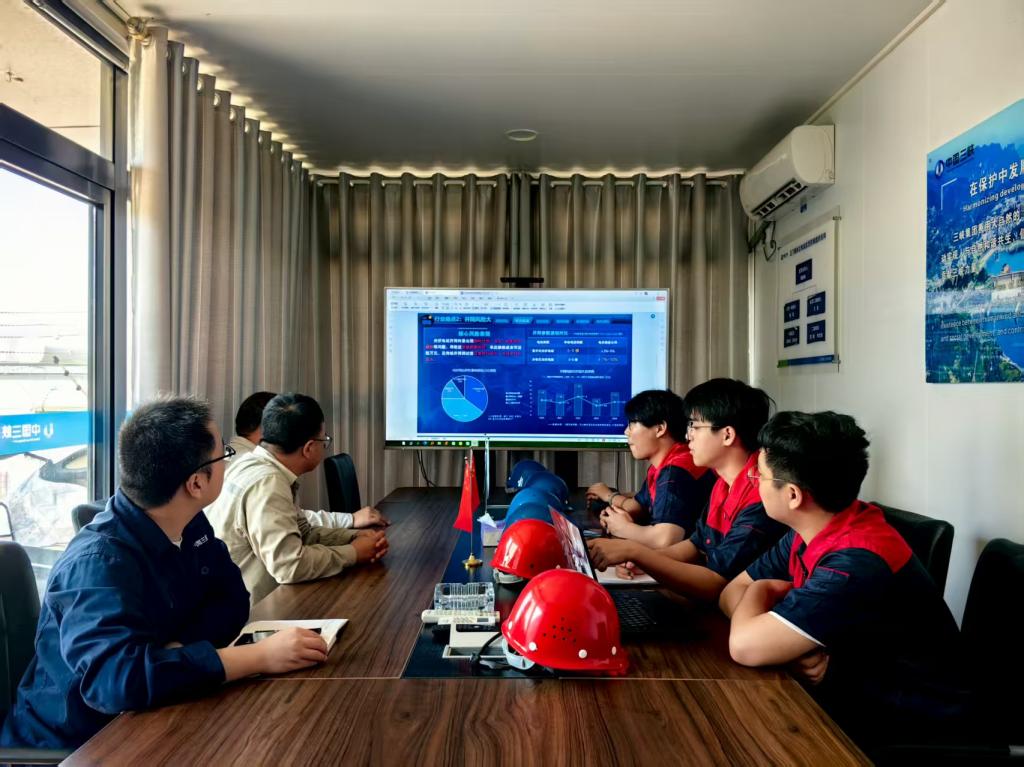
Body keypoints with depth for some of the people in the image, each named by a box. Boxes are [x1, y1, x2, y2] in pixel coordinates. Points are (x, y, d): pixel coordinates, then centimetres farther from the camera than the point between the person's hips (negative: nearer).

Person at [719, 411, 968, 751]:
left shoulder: (856, 564, -30)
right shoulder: (810, 531, -4)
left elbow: (744, 647, -32)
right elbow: (731, 592, 1)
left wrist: (760, 592, -11)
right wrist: (791, 644, -17)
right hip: (854, 683, 7)